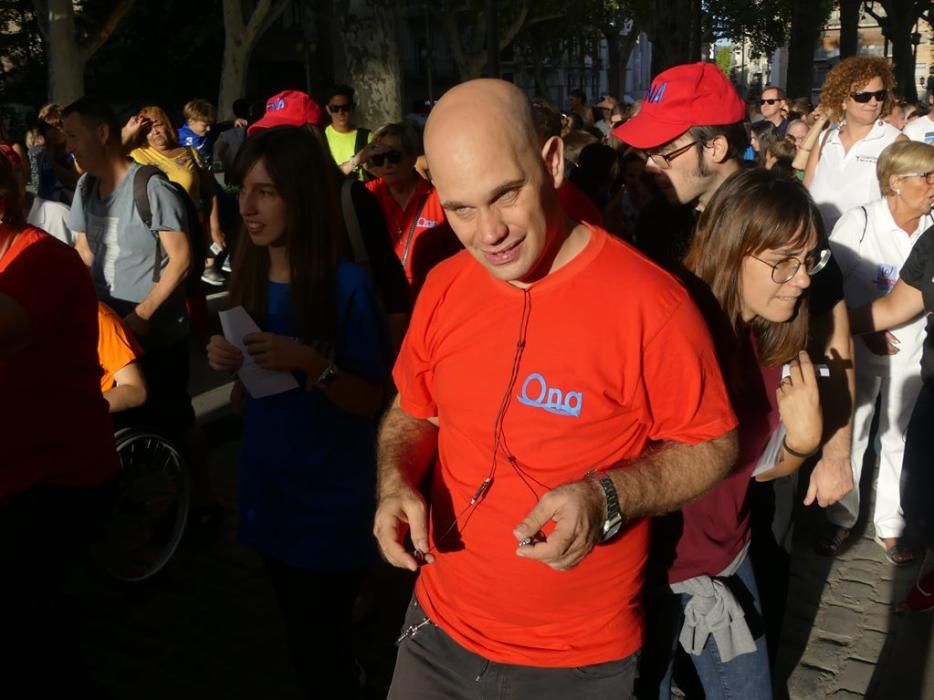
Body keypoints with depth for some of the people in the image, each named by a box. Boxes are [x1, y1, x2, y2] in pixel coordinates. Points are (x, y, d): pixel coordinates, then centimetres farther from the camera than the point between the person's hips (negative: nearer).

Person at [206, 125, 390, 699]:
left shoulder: (347, 285, -16)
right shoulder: (251, 277, 1)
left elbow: (371, 402, -13)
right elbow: (251, 395, 11)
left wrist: (312, 364, -28)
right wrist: (233, 366, -10)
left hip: (330, 499, -6)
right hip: (269, 490, 6)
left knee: (325, 645, 6)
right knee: (301, 638, 21)